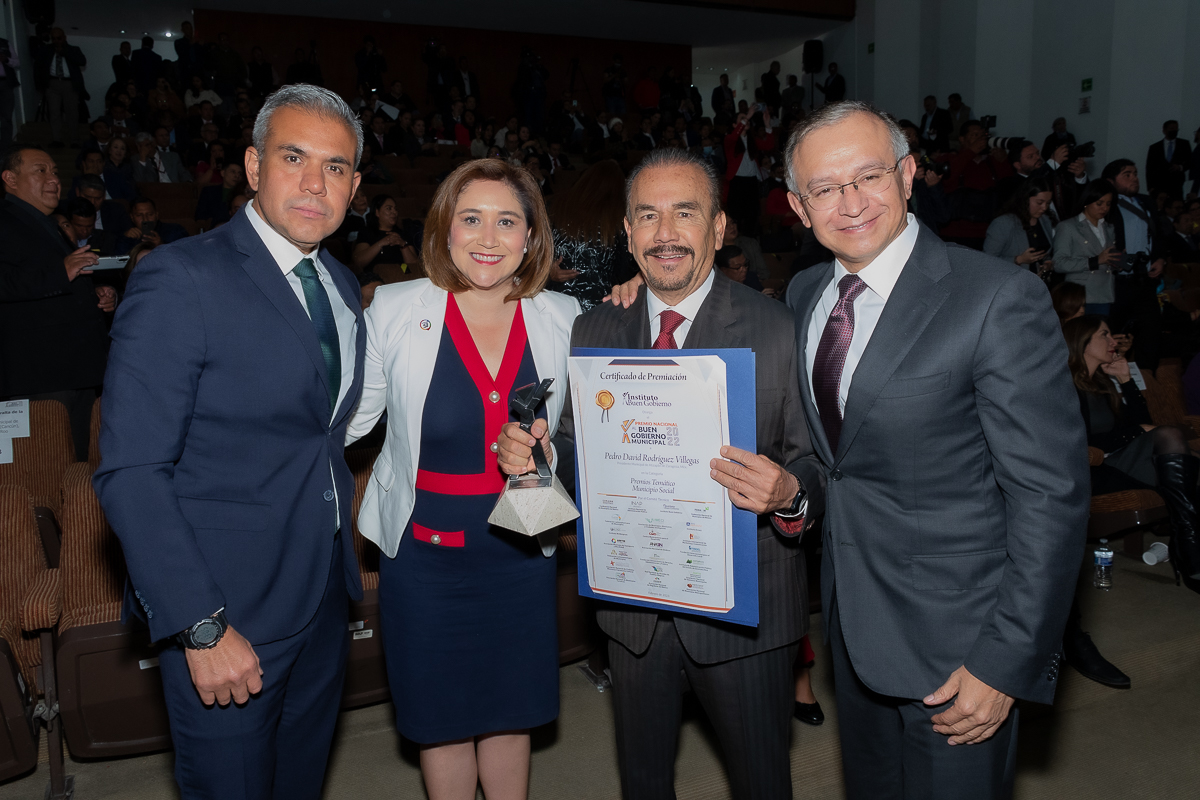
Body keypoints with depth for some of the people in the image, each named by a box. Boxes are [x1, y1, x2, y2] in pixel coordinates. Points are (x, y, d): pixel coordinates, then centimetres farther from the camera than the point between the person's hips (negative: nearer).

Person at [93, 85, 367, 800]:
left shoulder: (342, 285, 8)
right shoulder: (181, 279, -16)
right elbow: (130, 472, -19)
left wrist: (344, 547, 7)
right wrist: (202, 627, -21)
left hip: (326, 591, 7)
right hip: (228, 606, -6)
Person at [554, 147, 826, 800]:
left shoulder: (780, 330, -11)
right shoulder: (592, 331, 1)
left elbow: (819, 462, -10)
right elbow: (575, 450, 8)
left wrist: (789, 495, -32)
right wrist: (530, 455, -14)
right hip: (631, 600, 4)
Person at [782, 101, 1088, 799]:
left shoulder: (999, 299, -19)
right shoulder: (804, 294, 2)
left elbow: (1050, 494, -18)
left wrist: (1006, 663, -18)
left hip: (956, 636, -6)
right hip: (852, 616, 6)